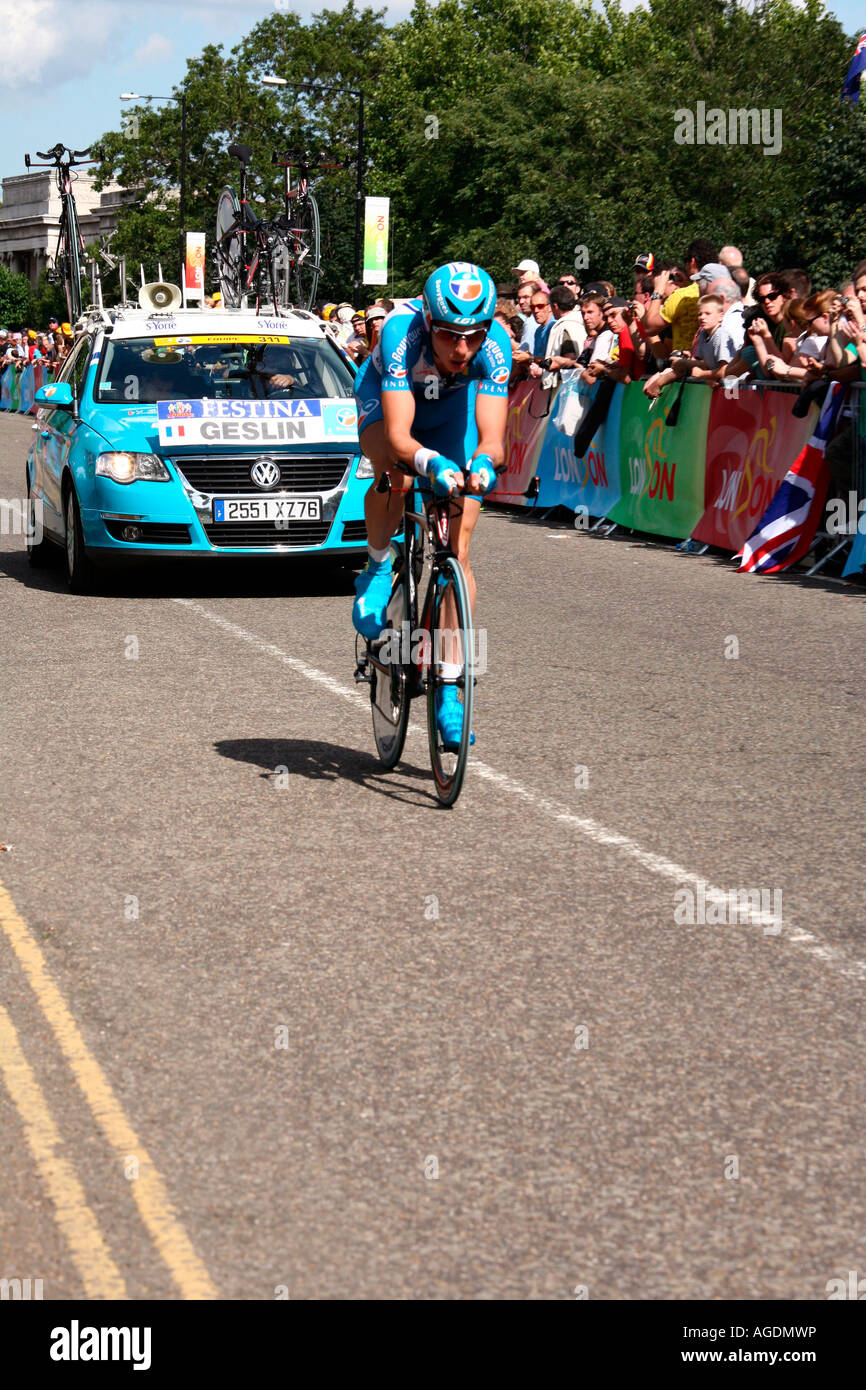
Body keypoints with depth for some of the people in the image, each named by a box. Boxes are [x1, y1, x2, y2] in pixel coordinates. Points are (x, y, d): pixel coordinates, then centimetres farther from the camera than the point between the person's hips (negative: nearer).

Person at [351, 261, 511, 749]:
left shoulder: (494, 346, -34)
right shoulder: (402, 333, -39)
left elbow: (492, 437, -38)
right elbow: (398, 434, -44)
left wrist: (483, 464, -60)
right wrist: (432, 462, -64)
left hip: (454, 405, 2)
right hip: (387, 397, -1)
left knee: (457, 547, -8)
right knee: (396, 474, -37)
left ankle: (449, 687, -2)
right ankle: (378, 569, -6)